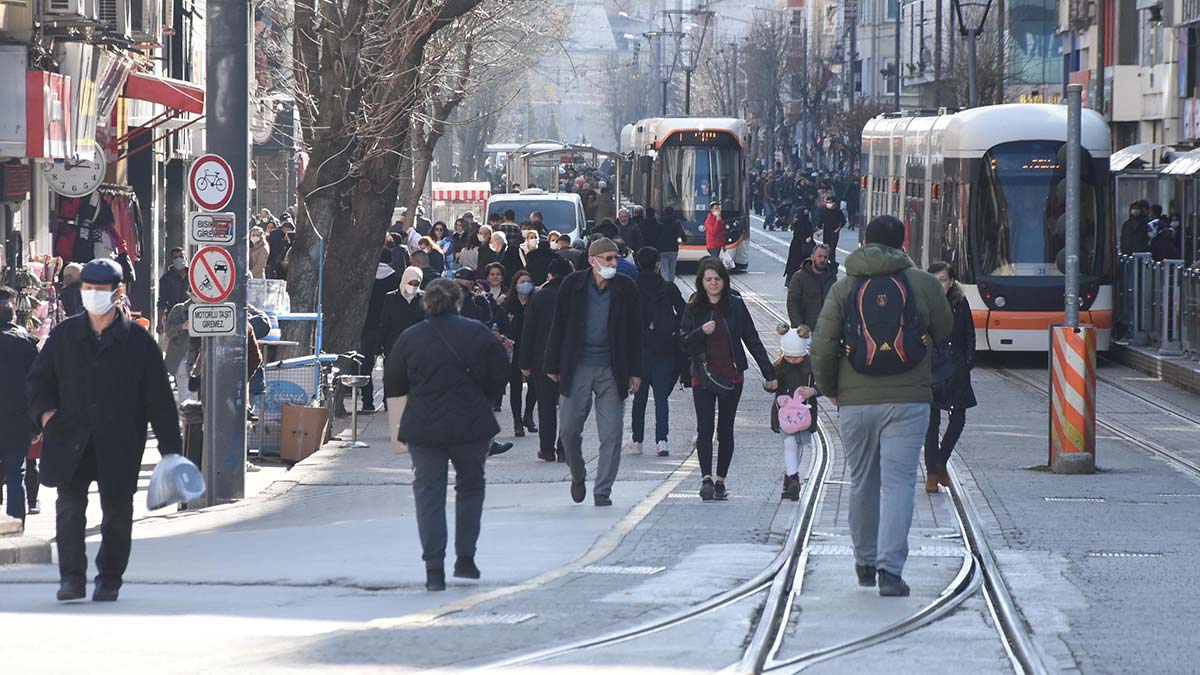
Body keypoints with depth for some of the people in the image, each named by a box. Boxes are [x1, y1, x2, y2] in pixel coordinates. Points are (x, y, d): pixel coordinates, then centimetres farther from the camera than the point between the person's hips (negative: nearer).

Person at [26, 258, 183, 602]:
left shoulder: (138, 339, 2)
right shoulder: (65, 334, 8)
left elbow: (159, 396, 3)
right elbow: (39, 378, 16)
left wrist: (170, 446, -1)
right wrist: (44, 410, -6)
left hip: (120, 444, -1)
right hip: (71, 441, 1)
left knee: (116, 513, 6)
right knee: (70, 507, -8)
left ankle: (109, 580, 19)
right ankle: (72, 577, -4)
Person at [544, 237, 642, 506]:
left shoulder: (625, 288, 2)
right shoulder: (573, 285, 0)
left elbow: (635, 332, 7)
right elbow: (558, 326, 4)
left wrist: (635, 372, 3)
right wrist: (553, 365, 2)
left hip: (612, 370, 0)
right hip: (577, 368, 0)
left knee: (611, 434, -2)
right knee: (569, 429, 2)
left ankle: (603, 491, 5)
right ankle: (578, 476, 27)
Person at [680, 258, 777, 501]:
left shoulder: (736, 306, 2)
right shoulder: (694, 308, 2)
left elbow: (752, 340, 6)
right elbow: (684, 342, 0)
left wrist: (768, 372, 5)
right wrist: (702, 332, -19)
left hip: (732, 377, 1)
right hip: (704, 377, -1)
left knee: (726, 430, 6)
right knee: (705, 429, -11)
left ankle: (720, 480, 13)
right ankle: (706, 479, -16)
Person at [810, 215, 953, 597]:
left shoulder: (844, 288, 0)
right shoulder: (923, 284, -1)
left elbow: (822, 346, -4)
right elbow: (944, 330, 13)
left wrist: (827, 388, 12)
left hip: (856, 402, 1)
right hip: (908, 400, -1)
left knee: (863, 483, 16)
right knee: (898, 481, -4)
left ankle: (865, 562, 28)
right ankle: (890, 569, -17)